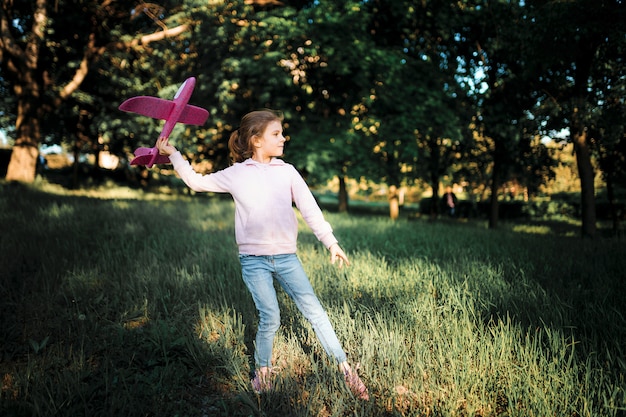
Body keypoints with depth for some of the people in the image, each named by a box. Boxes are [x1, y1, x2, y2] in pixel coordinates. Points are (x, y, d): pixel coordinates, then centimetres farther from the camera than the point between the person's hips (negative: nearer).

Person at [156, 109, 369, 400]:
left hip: (286, 256, 2)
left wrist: (331, 242, -3)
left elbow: (310, 210, 2)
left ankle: (346, 368, 12)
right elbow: (197, 182, 12)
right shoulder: (236, 174, 1)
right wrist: (173, 154, 10)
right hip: (254, 260, -1)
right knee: (270, 318, -4)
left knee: (315, 311, 0)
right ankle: (262, 370, 24)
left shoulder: (287, 171, 3)